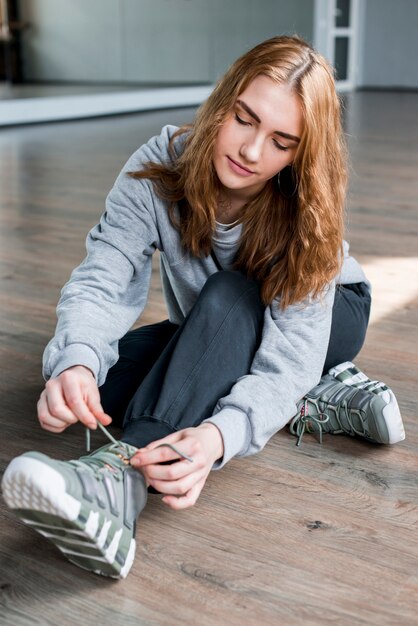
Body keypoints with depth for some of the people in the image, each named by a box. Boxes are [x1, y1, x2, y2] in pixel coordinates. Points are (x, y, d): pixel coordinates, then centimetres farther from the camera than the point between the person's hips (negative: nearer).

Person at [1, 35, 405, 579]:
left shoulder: (306, 211, -29)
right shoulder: (160, 167, -24)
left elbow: (289, 360, -37)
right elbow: (102, 279, -32)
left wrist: (219, 437, -57)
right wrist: (75, 363, -54)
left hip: (329, 319, -3)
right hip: (211, 338, 3)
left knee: (227, 295, -37)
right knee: (104, 372, -26)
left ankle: (121, 473, -53)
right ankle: (316, 402, -21)